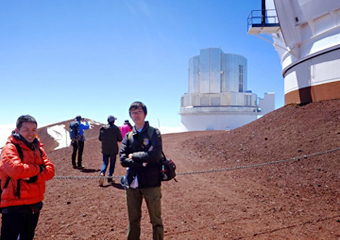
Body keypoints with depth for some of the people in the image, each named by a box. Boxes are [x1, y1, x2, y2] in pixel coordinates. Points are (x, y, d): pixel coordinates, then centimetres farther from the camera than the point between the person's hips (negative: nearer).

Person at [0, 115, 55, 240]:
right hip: (14, 205, -6)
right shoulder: (10, 148, -10)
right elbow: (16, 170, -26)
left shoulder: (38, 148, 9)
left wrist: (33, 177, -17)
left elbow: (50, 170, 0)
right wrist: (38, 168, -11)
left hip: (35, 204, 7)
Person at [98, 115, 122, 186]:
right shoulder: (116, 128, -10)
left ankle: (102, 173, -14)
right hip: (113, 149, -3)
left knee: (105, 162, 12)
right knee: (112, 163, 10)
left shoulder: (102, 128, 0)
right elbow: (120, 139, -6)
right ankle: (109, 178, 12)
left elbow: (100, 139, 7)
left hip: (104, 149, 3)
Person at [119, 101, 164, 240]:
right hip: (132, 183, 3)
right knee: (133, 220, 14)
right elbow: (123, 160, -3)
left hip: (151, 182, -3)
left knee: (156, 220, 6)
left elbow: (155, 155, -16)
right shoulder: (128, 136, 8)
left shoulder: (154, 133, -2)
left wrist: (134, 156, -8)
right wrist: (142, 162, -14)